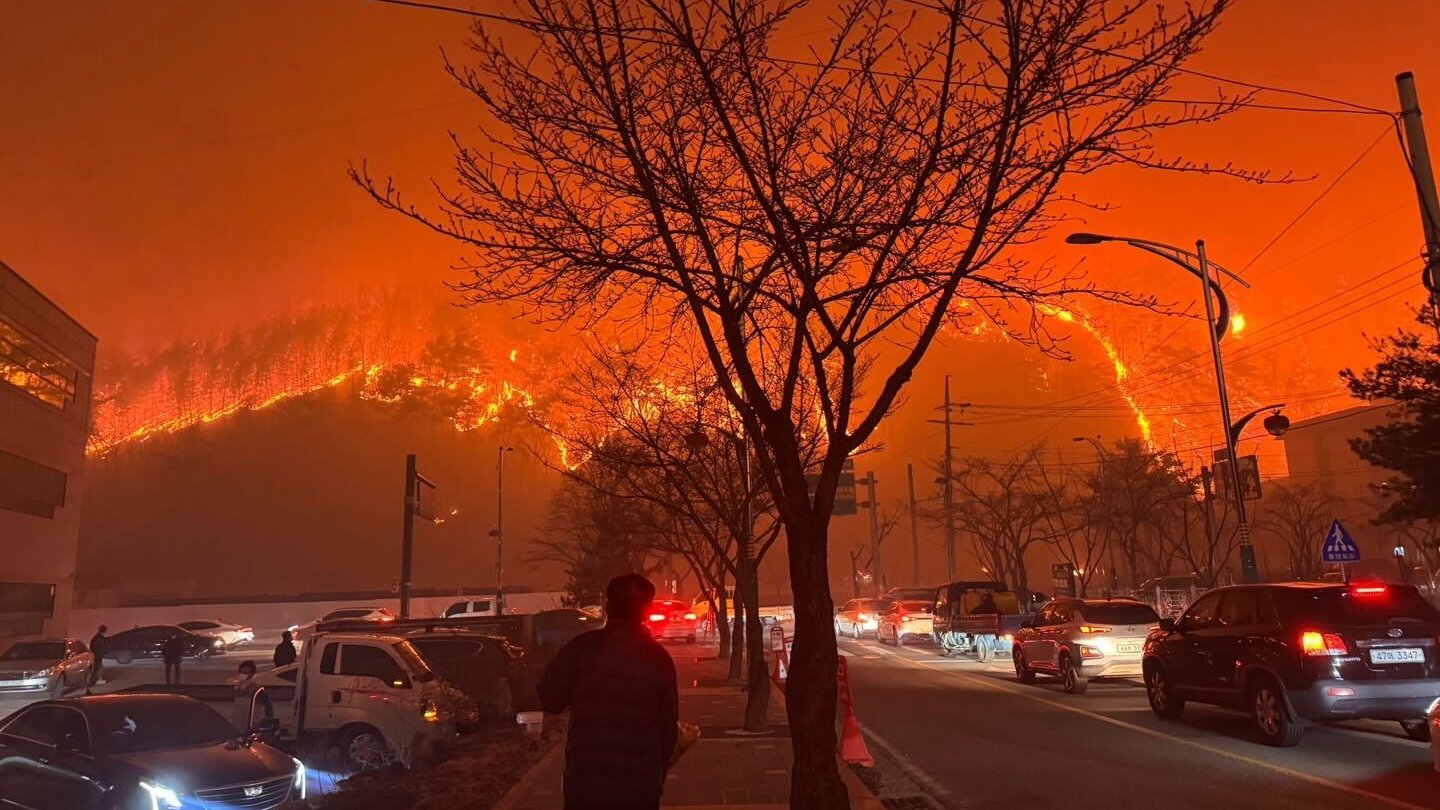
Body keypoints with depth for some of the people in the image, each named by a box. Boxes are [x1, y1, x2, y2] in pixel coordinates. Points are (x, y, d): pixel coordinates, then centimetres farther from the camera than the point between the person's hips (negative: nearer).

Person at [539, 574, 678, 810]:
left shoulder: (583, 647, -5)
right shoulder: (659, 658, 1)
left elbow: (550, 700, -1)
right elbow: (668, 724, 4)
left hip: (585, 782, -1)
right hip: (640, 786, 1)